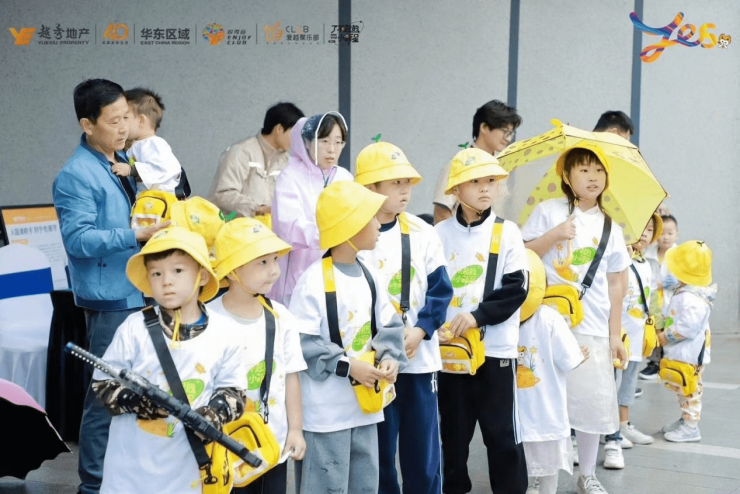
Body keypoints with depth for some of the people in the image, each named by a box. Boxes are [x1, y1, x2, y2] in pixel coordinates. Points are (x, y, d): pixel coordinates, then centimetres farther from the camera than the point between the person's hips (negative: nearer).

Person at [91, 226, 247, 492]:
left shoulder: (221, 333, -2)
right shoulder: (135, 328, -7)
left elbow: (233, 391, 3)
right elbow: (103, 383, -3)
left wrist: (212, 415, -17)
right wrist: (137, 400, -22)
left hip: (188, 468, 1)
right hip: (132, 466, -1)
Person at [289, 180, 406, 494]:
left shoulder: (368, 277, 8)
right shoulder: (315, 281, -17)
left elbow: (389, 326, 14)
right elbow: (301, 343, -19)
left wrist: (389, 357, -6)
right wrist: (347, 366, -20)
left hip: (365, 405, 8)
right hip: (325, 412, -8)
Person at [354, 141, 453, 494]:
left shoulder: (423, 233, 4)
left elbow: (440, 290, 3)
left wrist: (419, 331, -12)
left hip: (420, 357, 3)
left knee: (423, 451, 8)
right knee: (379, 452, 6)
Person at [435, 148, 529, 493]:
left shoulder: (507, 232, -1)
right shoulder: (440, 234, 3)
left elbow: (516, 288, -7)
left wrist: (478, 315, -18)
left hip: (496, 348, -2)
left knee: (502, 432, 3)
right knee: (453, 431, 12)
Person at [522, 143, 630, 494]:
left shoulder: (610, 228, 8)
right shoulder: (547, 212, 0)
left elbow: (615, 284, 10)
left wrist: (615, 334, 7)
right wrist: (554, 236, -15)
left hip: (593, 327, 3)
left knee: (593, 400, 4)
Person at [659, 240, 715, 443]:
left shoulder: (692, 299, -27)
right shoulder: (686, 292, 8)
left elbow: (687, 327, -30)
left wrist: (665, 337, -20)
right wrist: (665, 331, 14)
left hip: (690, 355, -11)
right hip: (680, 354, 11)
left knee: (688, 389, -1)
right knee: (682, 388, 20)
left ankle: (690, 427, 7)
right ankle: (685, 420, 32)